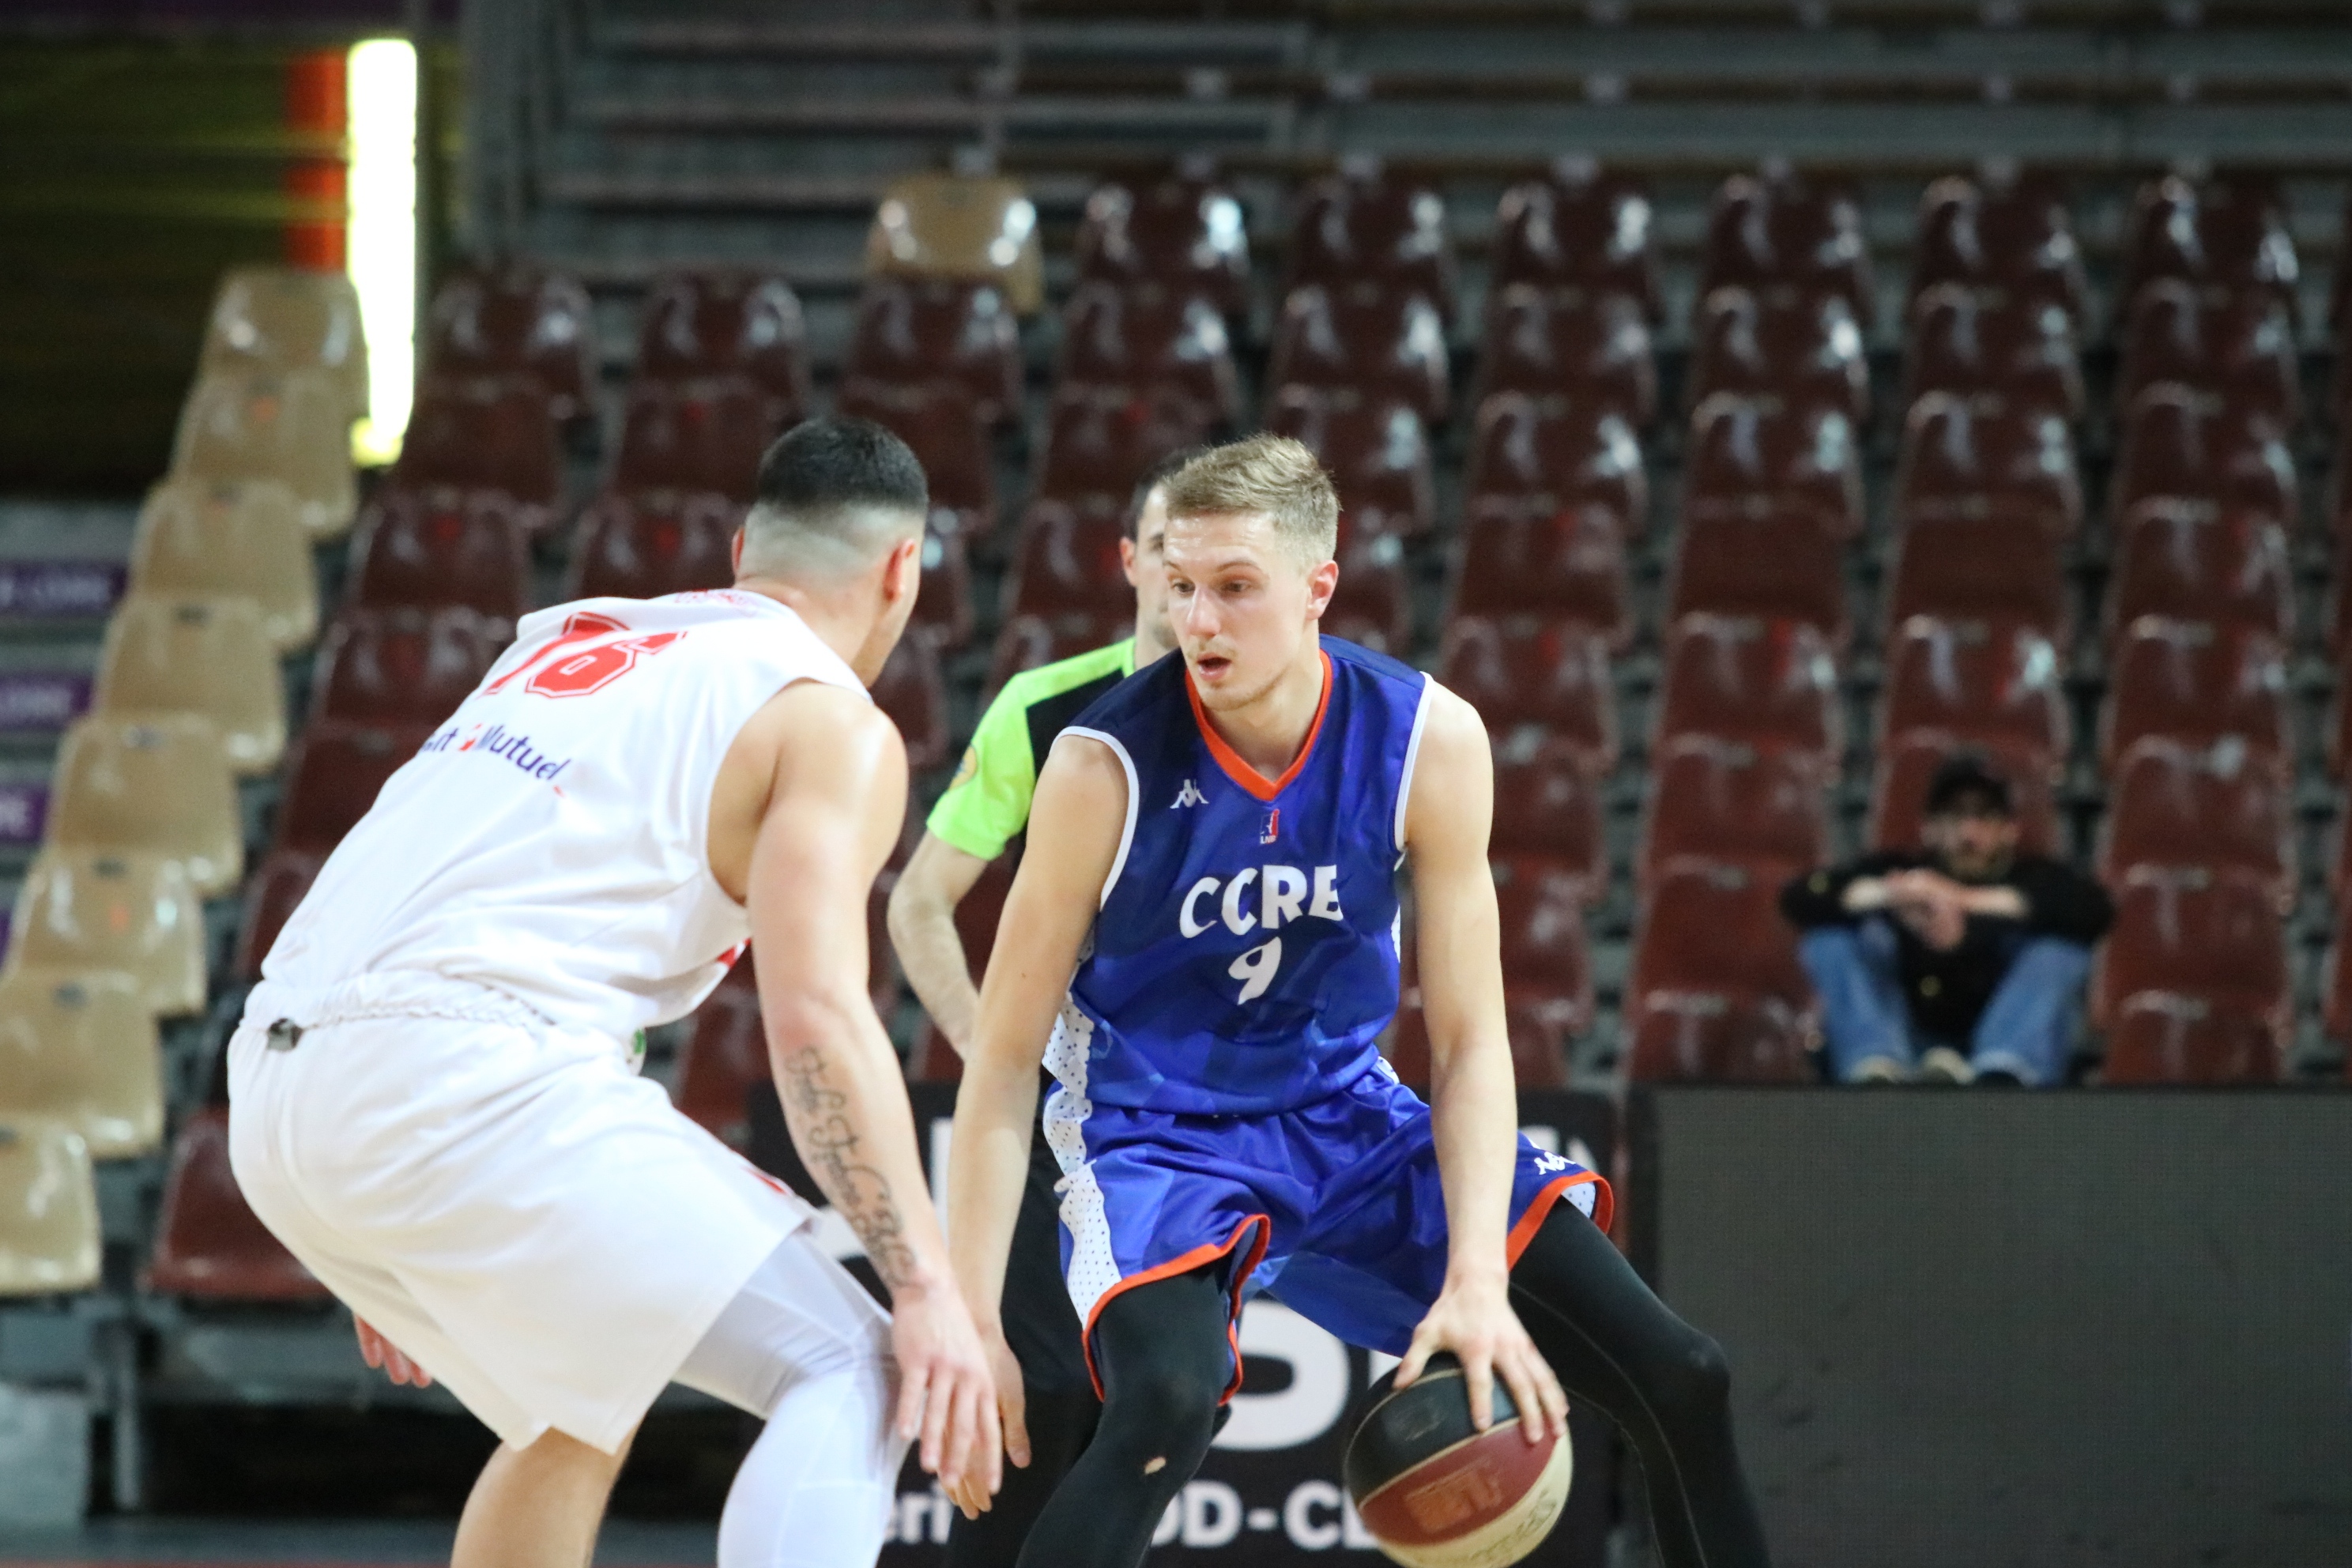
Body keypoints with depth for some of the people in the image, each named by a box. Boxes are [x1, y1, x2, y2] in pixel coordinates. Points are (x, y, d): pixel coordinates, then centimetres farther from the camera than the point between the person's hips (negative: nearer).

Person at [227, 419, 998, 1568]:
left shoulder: (576, 642, 28)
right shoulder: (834, 727, 4)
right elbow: (815, 1019, -10)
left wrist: (395, 1254, 36)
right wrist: (928, 1290, -13)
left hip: (276, 1085, 8)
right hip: (466, 1075, -8)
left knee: (579, 1414, 29)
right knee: (853, 1378, -6)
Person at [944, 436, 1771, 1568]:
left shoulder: (1427, 741, -12)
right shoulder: (1105, 769, -20)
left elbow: (1468, 1041, -7)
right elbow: (1002, 1060, -15)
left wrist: (1478, 1278, -20)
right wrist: (971, 1320, -19)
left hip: (1346, 1114, 4)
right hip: (1153, 1131, -4)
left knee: (1678, 1384, -2)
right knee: (1168, 1401, -37)